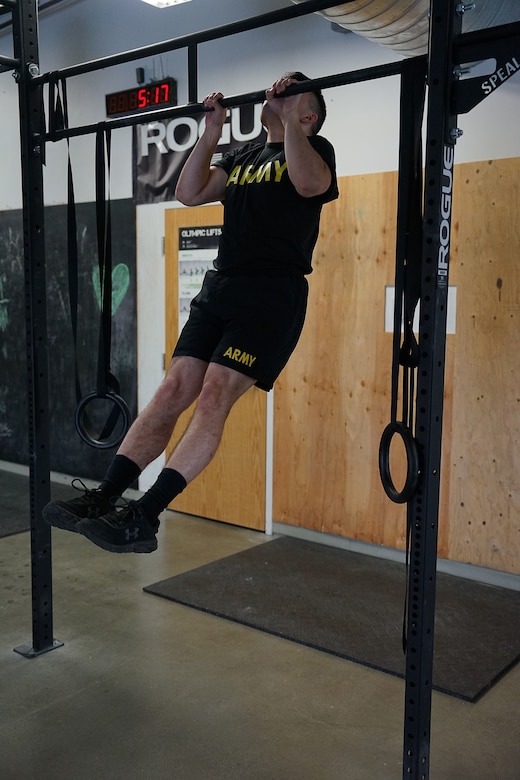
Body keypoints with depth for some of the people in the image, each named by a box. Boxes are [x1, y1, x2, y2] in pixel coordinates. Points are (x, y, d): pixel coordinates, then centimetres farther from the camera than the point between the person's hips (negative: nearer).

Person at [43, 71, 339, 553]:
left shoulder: (313, 148, 6)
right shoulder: (242, 156, 25)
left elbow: (309, 183, -20)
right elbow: (189, 193, 12)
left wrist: (289, 118, -13)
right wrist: (211, 131, 11)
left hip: (273, 293, -6)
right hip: (220, 287, 6)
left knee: (214, 396, -18)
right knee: (173, 391, -4)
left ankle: (144, 517, -21)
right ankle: (104, 496, -6)